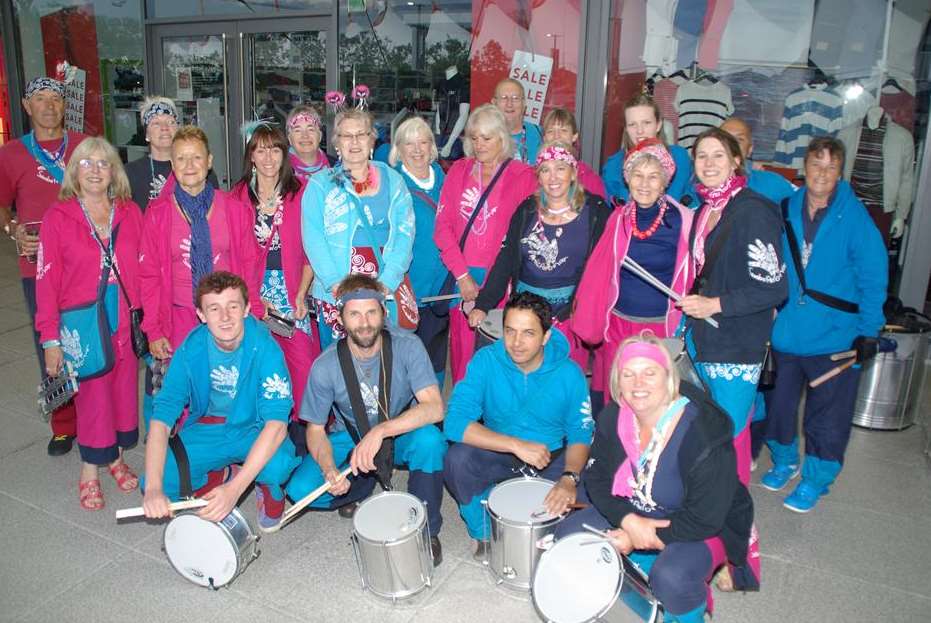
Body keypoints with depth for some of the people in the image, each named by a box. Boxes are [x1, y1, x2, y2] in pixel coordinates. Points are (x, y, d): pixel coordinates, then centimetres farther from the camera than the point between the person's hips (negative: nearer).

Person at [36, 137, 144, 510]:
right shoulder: (58, 218, -3)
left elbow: (144, 272, 4)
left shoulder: (130, 214, 3)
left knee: (123, 390, 11)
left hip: (125, 323, 3)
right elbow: (46, 281, -5)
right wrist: (50, 338, -8)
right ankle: (90, 472, 22)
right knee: (92, 395, 3)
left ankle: (116, 458, 33)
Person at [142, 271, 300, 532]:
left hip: (255, 430, -3)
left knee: (278, 464, -35)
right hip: (206, 431, 3)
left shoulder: (264, 347, -25)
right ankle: (220, 475, 11)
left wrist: (235, 488, -41)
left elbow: (277, 423, -32)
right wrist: (153, 489, -34)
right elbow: (162, 418, -20)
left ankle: (269, 490, 3)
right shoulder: (190, 350, -16)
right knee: (155, 481, -19)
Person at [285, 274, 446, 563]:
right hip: (350, 438, 2)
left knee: (430, 440, -35)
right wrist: (329, 469, -28)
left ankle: (427, 530, -10)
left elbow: (435, 408, -31)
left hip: (402, 434, -1)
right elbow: (315, 429, -8)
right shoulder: (325, 366, -19)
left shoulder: (407, 346, -23)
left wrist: (381, 430, -44)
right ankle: (364, 486, 11)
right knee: (300, 489, -22)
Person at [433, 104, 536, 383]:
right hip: (460, 278, 3)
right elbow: (443, 226, 4)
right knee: (462, 348, 5)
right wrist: (462, 275, -6)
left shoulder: (523, 176, 1)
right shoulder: (459, 170, 11)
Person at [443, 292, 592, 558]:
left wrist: (569, 477, -29)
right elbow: (455, 422, -25)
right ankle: (484, 532, 0)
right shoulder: (486, 360, -17)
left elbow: (580, 434, -8)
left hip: (552, 458, 1)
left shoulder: (569, 373, -15)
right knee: (457, 459, -28)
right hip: (497, 454, 0)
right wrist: (516, 444, -33)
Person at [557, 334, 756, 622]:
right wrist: (629, 521, -22)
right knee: (569, 533, -5)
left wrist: (643, 538, -21)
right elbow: (596, 478, -5)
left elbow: (704, 520, -28)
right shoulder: (612, 417, -13)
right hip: (630, 511, 6)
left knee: (671, 579, -33)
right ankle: (648, 566, 13)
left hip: (704, 529, -6)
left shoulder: (704, 435, -31)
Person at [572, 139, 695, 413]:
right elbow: (598, 274, 6)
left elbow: (689, 278, 0)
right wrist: (588, 324, 6)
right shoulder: (619, 219, 1)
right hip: (618, 324, 3)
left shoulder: (683, 221, -7)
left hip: (663, 328, -2)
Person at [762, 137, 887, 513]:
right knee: (779, 402, 16)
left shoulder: (855, 218, -10)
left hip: (834, 337, -3)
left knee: (827, 414, 8)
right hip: (786, 331, 3)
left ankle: (816, 479, 27)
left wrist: (868, 331, -10)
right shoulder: (785, 210, -1)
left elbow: (873, 278, -7)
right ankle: (784, 461, 39)